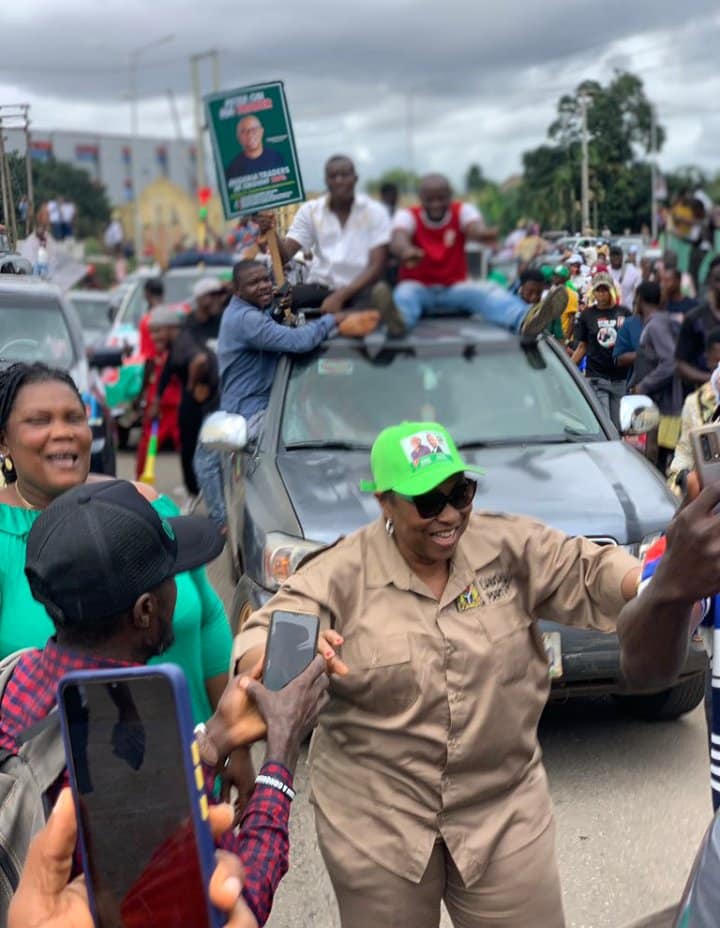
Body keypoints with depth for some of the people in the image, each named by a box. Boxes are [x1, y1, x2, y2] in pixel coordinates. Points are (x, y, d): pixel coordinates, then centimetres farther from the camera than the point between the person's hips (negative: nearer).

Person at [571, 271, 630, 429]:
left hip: (621, 377, 1)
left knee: (618, 425, 6)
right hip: (596, 377, -1)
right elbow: (582, 347, 8)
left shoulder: (624, 313, 5)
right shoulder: (587, 315, 5)